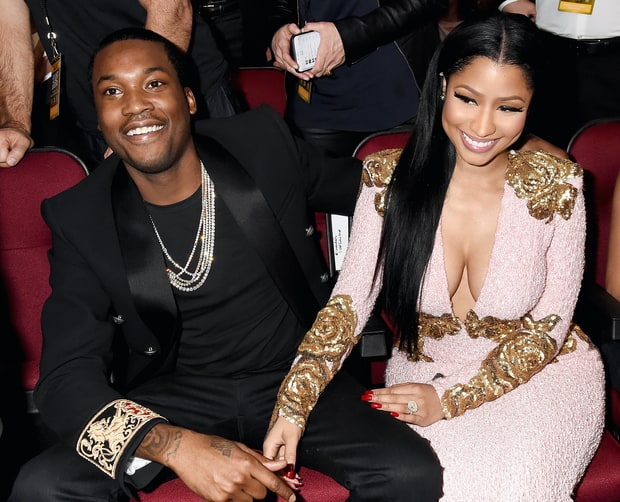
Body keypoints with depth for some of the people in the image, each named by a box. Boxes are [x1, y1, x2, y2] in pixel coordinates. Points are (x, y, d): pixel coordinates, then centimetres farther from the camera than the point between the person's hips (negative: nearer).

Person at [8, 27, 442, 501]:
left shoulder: (263, 143, -3)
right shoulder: (81, 220, -7)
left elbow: (354, 183, 17)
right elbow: (66, 376, -15)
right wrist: (175, 445, -33)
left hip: (299, 376, 1)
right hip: (170, 399, 0)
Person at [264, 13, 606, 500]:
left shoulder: (557, 185, -12)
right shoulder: (388, 177, -10)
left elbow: (548, 326, -7)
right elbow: (349, 300, -10)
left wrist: (451, 401, -16)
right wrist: (293, 405, -24)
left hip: (541, 372, -1)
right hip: (425, 370, 1)